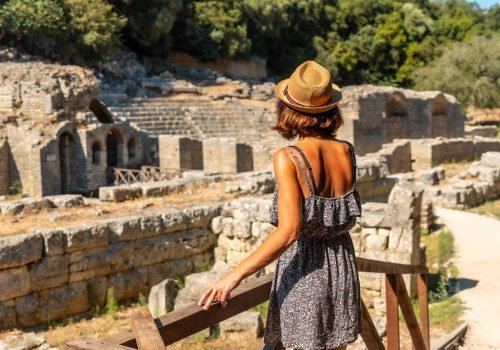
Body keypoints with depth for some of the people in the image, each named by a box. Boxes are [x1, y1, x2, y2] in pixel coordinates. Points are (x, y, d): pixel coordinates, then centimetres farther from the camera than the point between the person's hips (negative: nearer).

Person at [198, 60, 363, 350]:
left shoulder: (288, 158, -17)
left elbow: (289, 231, -25)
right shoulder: (347, 152, -2)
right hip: (341, 265, 5)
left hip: (304, 270, -5)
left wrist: (235, 275, -21)